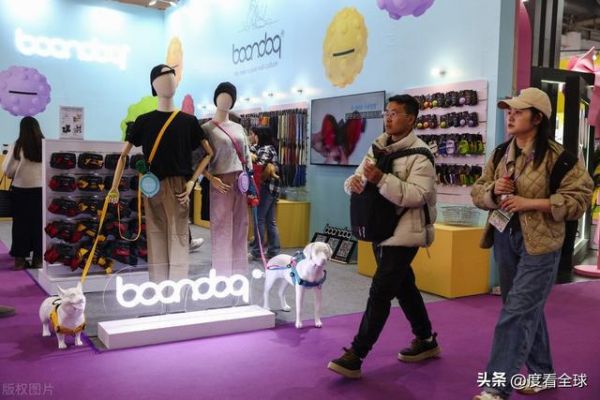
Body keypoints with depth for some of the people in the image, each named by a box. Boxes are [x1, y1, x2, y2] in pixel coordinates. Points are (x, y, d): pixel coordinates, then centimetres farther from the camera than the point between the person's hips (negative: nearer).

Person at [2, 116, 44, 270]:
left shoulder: (17, 146, -9)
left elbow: (7, 171, -4)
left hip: (21, 190, -1)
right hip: (40, 190, 1)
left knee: (21, 224, 9)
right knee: (39, 224, 10)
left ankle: (20, 259, 14)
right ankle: (38, 258, 16)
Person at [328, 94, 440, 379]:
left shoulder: (420, 155, -13)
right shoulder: (378, 148, 10)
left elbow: (416, 196, -24)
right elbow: (358, 179, 10)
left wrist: (381, 179, -31)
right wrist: (354, 182, -14)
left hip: (403, 234, -8)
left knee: (380, 292, -9)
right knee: (404, 287, 18)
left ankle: (355, 355, -4)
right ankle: (426, 340, 35)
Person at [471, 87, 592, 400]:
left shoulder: (557, 156, -11)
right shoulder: (500, 154, 9)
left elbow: (580, 198, -14)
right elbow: (477, 192, 12)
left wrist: (530, 202, -20)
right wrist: (494, 190, -11)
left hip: (539, 242, -7)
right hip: (505, 237, 7)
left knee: (516, 313, -9)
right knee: (528, 310, 17)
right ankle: (542, 374, 33)